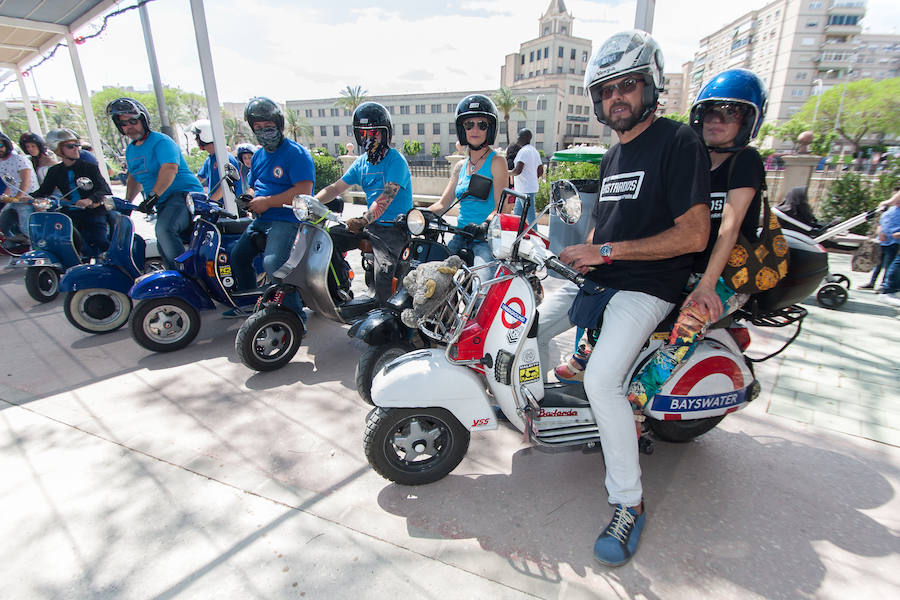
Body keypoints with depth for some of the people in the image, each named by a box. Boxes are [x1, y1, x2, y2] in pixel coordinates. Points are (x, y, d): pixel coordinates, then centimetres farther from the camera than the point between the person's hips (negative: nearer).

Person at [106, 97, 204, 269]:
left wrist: (153, 196, -31)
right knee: (164, 246, 7)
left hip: (185, 193, -10)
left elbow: (170, 169, -24)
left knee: (164, 229, -33)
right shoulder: (130, 150, 20)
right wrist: (126, 203, 21)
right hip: (162, 203, 10)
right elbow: (134, 178, 32)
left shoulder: (161, 141, -8)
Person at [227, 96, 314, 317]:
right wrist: (249, 200, 3)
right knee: (238, 256, 15)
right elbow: (252, 187, 28)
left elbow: (303, 192, -22)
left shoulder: (296, 153, -10)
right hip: (261, 220, 10)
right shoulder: (258, 155, 18)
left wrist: (267, 202, -19)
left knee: (272, 263, -28)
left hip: (287, 219, -9)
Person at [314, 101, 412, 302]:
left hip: (394, 227, -7)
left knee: (383, 273, -27)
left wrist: (363, 220, -36)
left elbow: (387, 197, -23)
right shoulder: (361, 162, 13)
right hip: (371, 224, 8)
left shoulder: (395, 160, -10)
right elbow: (336, 188, 12)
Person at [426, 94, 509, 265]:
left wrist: (484, 225, -29)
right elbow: (443, 203, 14)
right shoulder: (460, 166, 17)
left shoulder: (496, 162, -1)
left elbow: (500, 207, -10)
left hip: (486, 238, -5)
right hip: (460, 236, 6)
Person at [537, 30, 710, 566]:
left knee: (602, 379, -26)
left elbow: (694, 235, -19)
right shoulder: (613, 156, 17)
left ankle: (629, 503, -7)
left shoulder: (679, 143, -9)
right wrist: (585, 252, 2)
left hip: (647, 288, -8)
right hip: (600, 280, 9)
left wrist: (608, 250, -20)